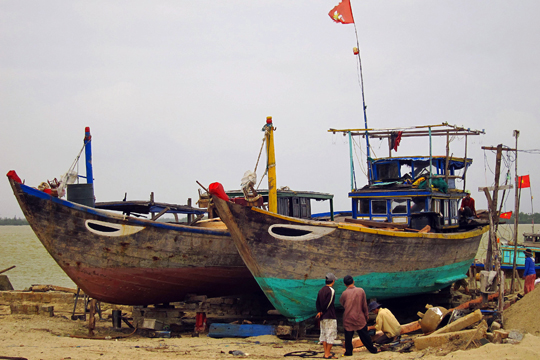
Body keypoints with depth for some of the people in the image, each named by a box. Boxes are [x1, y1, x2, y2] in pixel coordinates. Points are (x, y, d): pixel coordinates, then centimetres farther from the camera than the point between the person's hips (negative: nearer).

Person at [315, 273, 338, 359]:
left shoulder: (321, 290, 11)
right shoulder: (331, 291, -14)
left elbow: (317, 302, 6)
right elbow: (328, 304, -16)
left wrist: (319, 312, -3)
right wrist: (322, 312, -1)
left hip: (323, 317, 8)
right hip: (330, 316, -8)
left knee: (324, 334, 12)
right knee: (331, 335, -3)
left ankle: (326, 353, 15)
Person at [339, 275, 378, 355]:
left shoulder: (344, 293, -9)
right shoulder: (361, 291, -6)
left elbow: (341, 303, 7)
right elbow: (364, 304, 2)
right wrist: (366, 314, 14)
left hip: (348, 318, -1)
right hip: (360, 317, 1)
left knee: (348, 336, 6)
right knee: (364, 335, 10)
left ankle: (348, 352, 6)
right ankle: (372, 349, 18)